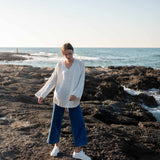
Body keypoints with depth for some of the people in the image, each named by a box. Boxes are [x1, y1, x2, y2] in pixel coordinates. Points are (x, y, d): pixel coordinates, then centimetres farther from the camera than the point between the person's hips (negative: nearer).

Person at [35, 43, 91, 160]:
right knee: (56, 122, 8)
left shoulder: (80, 64, -1)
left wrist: (76, 94, -21)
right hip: (59, 97, 1)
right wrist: (42, 95, 0)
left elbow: (81, 81, -5)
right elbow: (52, 81, 4)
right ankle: (56, 146, 27)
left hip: (73, 99, 0)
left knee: (79, 123, -1)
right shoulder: (60, 65, 0)